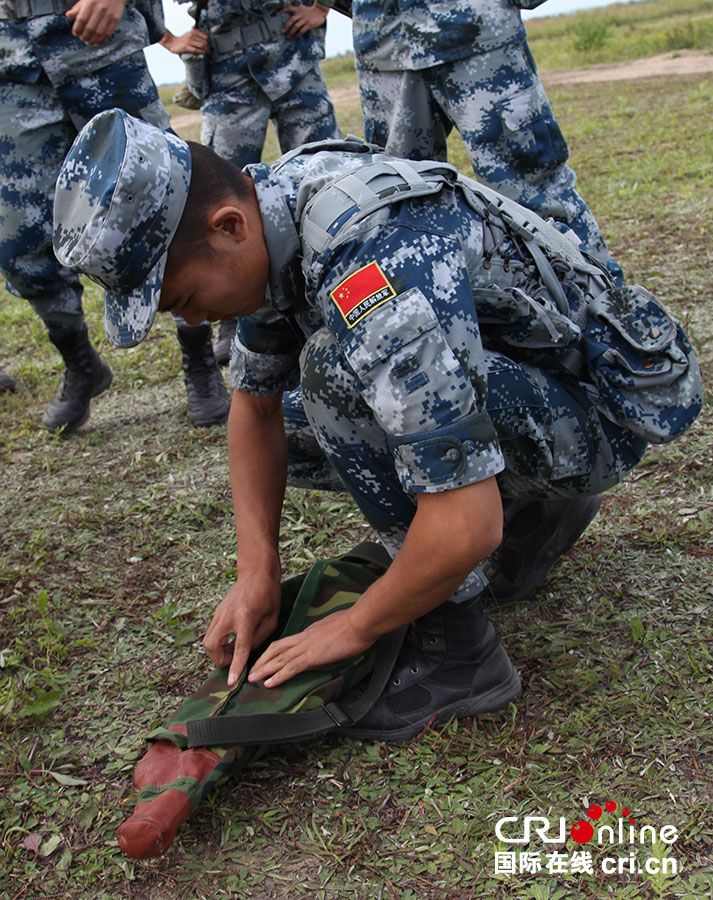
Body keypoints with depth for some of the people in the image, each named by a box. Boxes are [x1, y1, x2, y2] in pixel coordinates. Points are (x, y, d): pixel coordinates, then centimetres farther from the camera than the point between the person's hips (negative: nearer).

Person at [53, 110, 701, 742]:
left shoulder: (375, 272, -36)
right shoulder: (265, 207, -7)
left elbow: (468, 527, -36)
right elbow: (255, 404, 5)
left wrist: (355, 627, -18)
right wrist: (257, 570, -4)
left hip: (601, 411, -9)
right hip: (513, 377, 9)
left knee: (337, 368, -29)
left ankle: (459, 649, -14)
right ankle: (539, 500, 16)